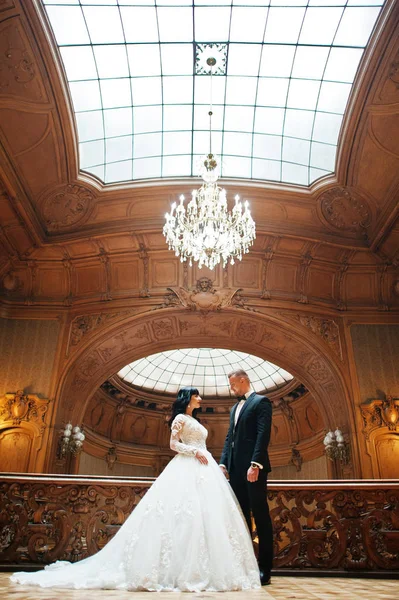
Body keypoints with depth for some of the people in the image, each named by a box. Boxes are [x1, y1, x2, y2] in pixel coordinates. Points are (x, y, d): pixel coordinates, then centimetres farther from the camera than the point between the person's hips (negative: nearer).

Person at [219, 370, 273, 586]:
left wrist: (255, 464, -22)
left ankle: (264, 569, 6)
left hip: (253, 467, -8)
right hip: (236, 468, 8)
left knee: (260, 516, -1)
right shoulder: (235, 408, 21)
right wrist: (223, 462, 6)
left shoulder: (261, 402, -3)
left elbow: (263, 434, -14)